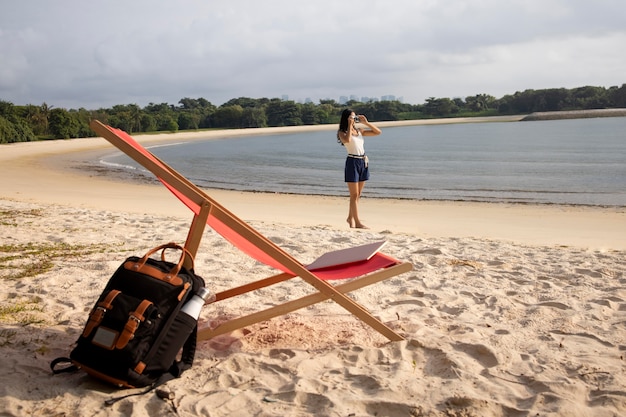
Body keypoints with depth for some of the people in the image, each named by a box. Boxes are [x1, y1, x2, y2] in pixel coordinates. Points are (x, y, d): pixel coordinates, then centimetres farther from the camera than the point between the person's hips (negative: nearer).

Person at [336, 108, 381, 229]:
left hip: (363, 162, 6)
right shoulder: (342, 132, -3)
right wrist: (350, 125, -16)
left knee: (358, 194, 12)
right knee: (354, 195, -4)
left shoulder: (359, 130, 13)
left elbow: (378, 132, 14)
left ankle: (350, 218, 26)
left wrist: (366, 122, 6)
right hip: (352, 162, -6)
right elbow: (347, 140, -27)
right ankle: (357, 222, -2)